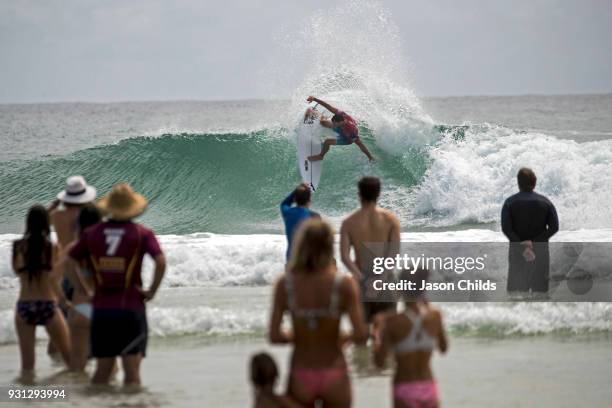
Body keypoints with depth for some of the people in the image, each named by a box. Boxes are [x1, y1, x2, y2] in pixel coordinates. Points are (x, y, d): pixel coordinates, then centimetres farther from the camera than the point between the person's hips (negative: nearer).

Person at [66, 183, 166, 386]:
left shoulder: (92, 233, 6)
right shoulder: (142, 234, -4)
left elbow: (70, 262, 6)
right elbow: (161, 262, -17)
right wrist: (152, 292, -6)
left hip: (101, 309, 3)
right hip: (131, 308, -3)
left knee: (103, 370, 11)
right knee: (132, 371, -2)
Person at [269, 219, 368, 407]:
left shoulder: (285, 285, -9)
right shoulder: (344, 284, -12)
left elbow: (274, 336, -9)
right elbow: (360, 336, -14)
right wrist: (345, 337, 7)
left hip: (300, 377, 1)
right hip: (333, 377, -1)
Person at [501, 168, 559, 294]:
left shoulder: (510, 202, -1)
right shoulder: (545, 202, 3)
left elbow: (506, 228, -13)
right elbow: (554, 227, -6)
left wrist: (522, 248, -15)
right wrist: (534, 242, -11)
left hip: (517, 251, -1)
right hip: (540, 251, 1)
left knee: (515, 291, 1)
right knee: (540, 290, 4)